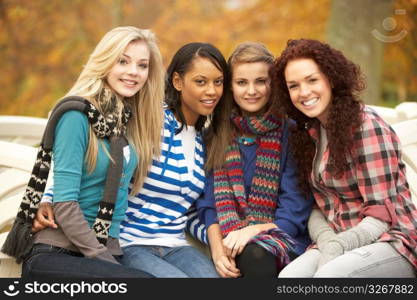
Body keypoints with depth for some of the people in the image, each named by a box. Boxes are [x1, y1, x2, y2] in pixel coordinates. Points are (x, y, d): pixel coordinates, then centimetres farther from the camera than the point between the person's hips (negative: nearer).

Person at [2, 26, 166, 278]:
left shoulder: (130, 119, 11)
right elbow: (65, 205, -14)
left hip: (108, 249, 6)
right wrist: (107, 262, -14)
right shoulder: (77, 115, -10)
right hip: (55, 255, -6)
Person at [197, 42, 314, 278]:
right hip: (229, 241, 2)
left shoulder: (290, 132, 2)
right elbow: (209, 202, 6)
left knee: (254, 254, -36)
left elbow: (296, 210, -2)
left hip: (282, 238, -1)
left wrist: (254, 230, -18)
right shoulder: (217, 134, 11)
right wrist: (217, 246, -11)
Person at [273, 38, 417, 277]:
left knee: (328, 276, -34)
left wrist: (335, 249, -25)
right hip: (338, 243, 5)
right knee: (288, 276, -25)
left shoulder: (367, 126, -11)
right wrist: (325, 240, -11)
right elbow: (319, 206, 10)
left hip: (391, 242, -5)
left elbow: (381, 215, -13)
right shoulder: (309, 132, 11)